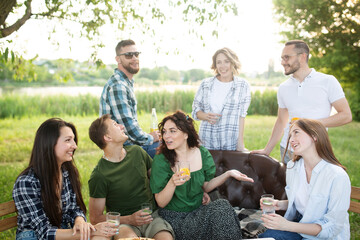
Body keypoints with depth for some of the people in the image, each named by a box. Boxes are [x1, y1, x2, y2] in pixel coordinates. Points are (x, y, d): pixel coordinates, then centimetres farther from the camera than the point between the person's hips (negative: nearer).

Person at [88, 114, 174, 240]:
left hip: (152, 216, 4)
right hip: (123, 222, -3)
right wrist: (130, 219, -17)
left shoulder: (136, 151, 5)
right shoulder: (99, 176, -9)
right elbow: (95, 219, -5)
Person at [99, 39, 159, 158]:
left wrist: (149, 136, 12)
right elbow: (127, 124, -25)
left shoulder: (127, 83, 14)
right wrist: (150, 138, -10)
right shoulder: (117, 86, -20)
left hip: (130, 143, 10)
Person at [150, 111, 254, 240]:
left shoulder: (202, 154, -1)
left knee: (222, 205, -26)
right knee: (221, 208, -26)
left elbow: (206, 187, 10)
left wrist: (228, 174, -1)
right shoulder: (161, 160, -12)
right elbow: (161, 203, -11)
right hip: (176, 218, -4)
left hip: (199, 210, 5)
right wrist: (172, 183, -29)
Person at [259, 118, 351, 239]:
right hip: (300, 224, 5)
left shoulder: (338, 177, -22)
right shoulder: (292, 167, 0)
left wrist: (287, 225, -26)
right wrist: (281, 204, -7)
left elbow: (332, 228, -19)